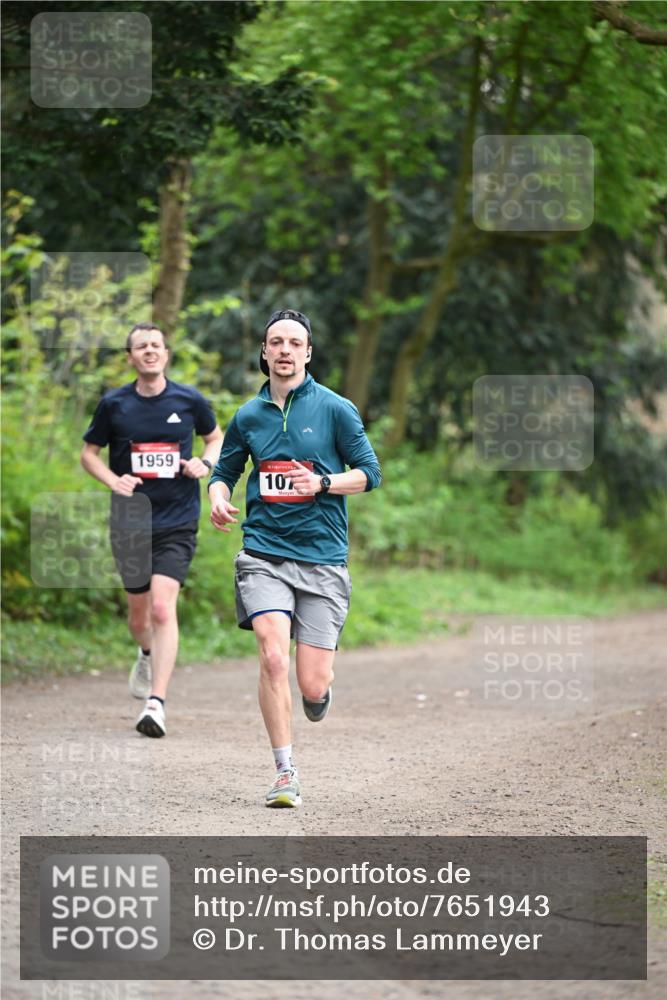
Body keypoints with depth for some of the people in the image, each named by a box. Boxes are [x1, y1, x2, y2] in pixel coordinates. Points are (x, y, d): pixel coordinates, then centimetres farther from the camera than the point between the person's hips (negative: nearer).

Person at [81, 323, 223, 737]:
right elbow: (89, 452, 11)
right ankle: (147, 655, 49)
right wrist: (114, 480, -8)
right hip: (131, 520, 2)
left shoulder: (189, 400, -1)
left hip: (177, 522, -2)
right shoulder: (113, 404, 0)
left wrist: (205, 463, -4)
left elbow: (216, 437, 17)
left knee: (162, 607, -18)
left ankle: (157, 702, -20)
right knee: (139, 612, 13)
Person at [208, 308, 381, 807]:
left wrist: (322, 483, -15)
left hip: (323, 558, -1)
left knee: (312, 686, -4)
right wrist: (219, 499, -1)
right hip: (264, 553, 1)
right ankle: (286, 773, -9)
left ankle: (321, 689, 36)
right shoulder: (248, 416, 10)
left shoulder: (336, 409, 1)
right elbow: (224, 471, 22)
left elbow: (369, 473, 2)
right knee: (273, 656, -19)